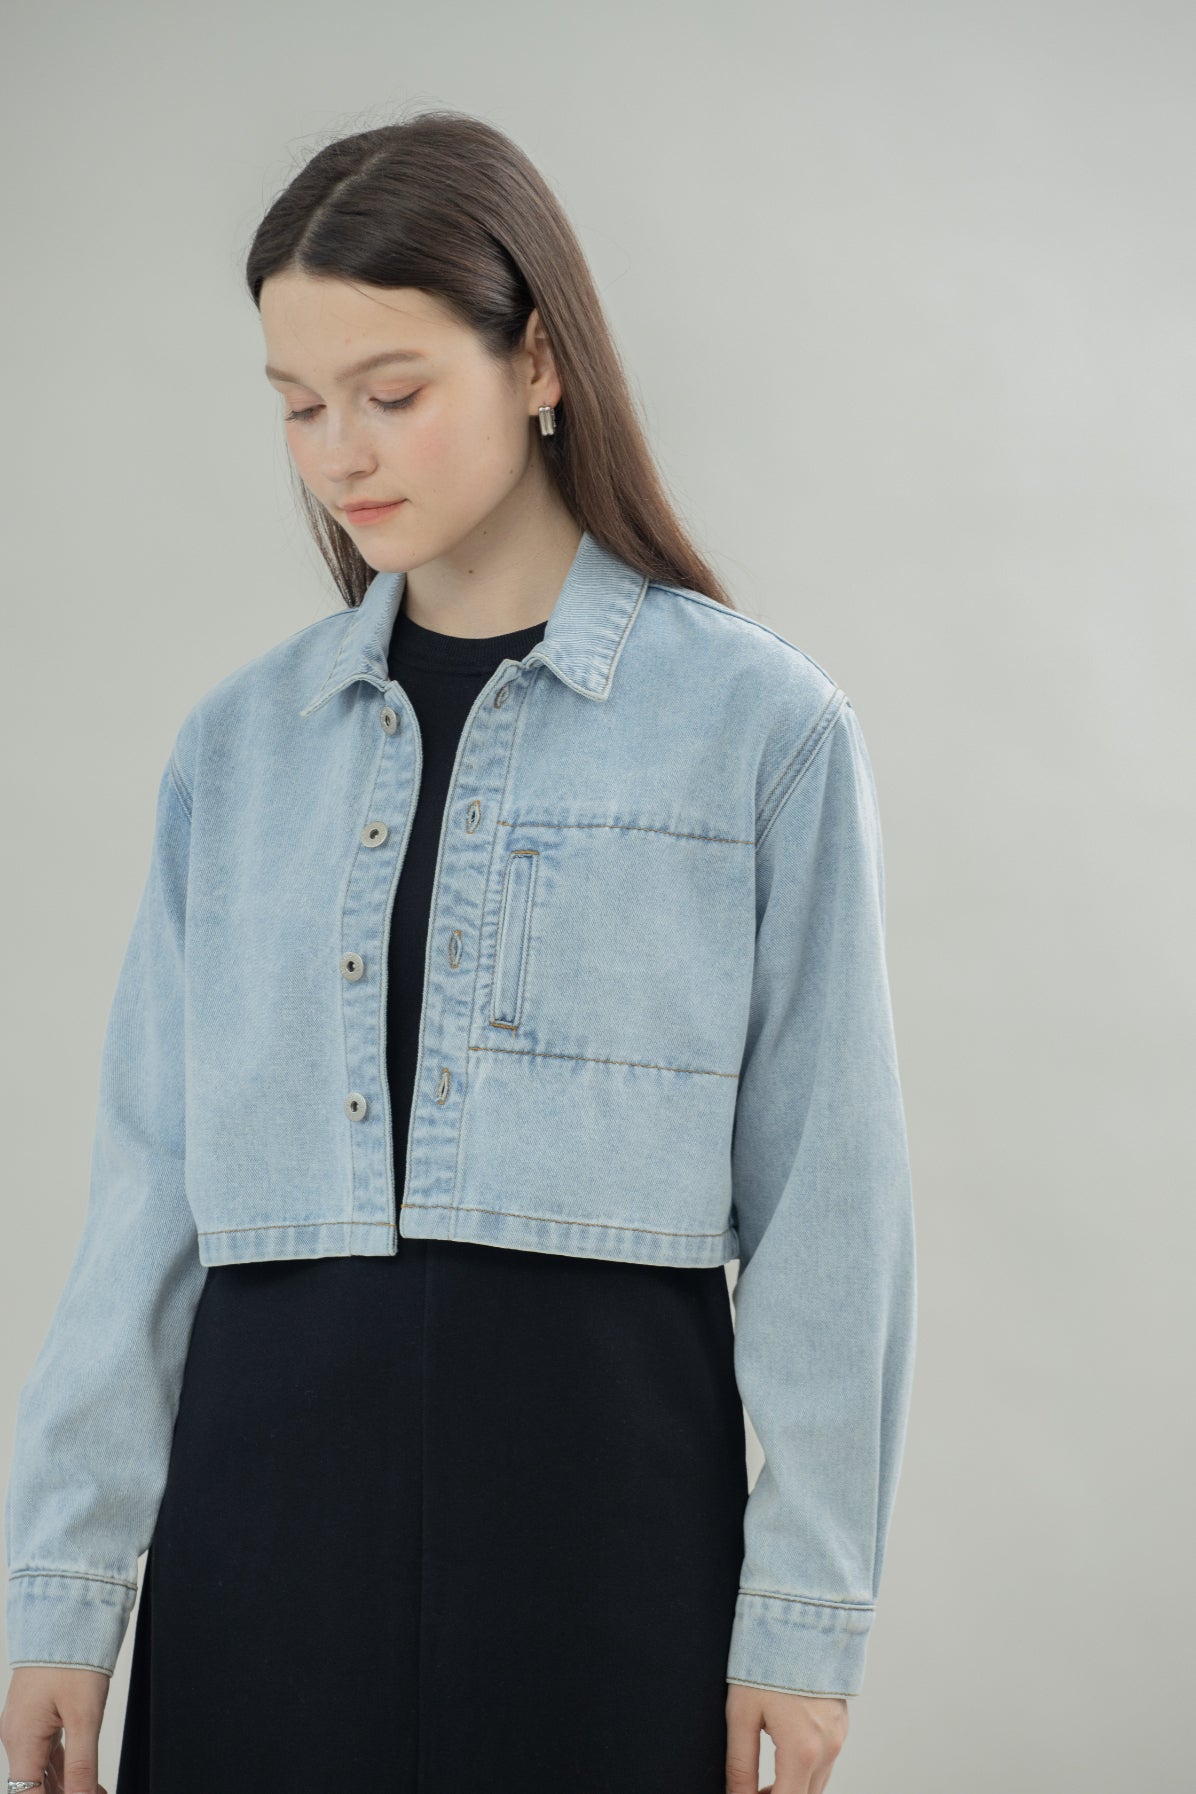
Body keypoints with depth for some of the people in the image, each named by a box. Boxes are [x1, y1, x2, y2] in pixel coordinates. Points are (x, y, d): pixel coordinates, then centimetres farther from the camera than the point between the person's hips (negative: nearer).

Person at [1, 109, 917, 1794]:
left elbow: (824, 1196, -3)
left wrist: (805, 1614, -4)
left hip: (597, 1468, -3)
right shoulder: (237, 739, 9)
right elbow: (151, 1185, 9)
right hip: (267, 1476, 3)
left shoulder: (761, 724, -2)